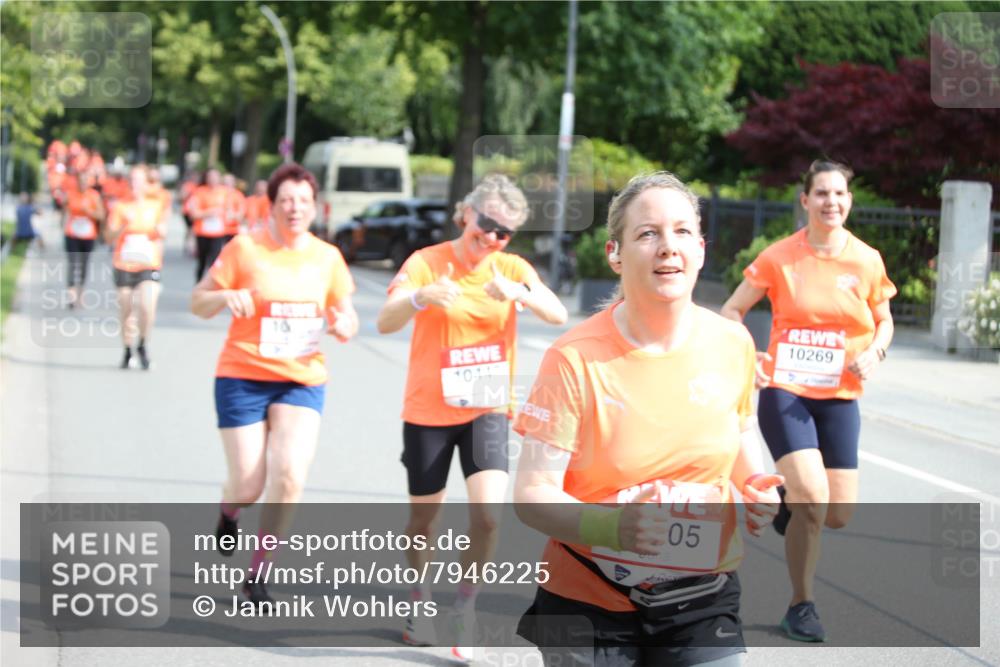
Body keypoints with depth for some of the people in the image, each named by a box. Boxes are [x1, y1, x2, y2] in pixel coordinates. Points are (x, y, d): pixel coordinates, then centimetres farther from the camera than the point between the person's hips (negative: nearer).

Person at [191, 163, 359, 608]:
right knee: (248, 488, -3)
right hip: (243, 378, -2)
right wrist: (226, 296, -22)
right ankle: (228, 509, 38)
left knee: (289, 475, -19)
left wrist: (344, 326, -10)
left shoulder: (327, 257, 4)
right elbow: (198, 304, 0)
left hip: (303, 382, 2)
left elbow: (347, 316, 14)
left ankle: (258, 574, -2)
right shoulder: (245, 249, -4)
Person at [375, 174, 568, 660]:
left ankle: (465, 605, 3)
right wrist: (421, 297, -42)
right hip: (428, 412, -1)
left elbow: (558, 315, -16)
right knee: (423, 518, 9)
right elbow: (386, 322, -22)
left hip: (487, 410, 1)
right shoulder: (427, 262, -8)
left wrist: (519, 293, -36)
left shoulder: (511, 268, -1)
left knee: (488, 511, -17)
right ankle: (420, 599, 36)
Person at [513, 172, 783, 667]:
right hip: (589, 603, -2)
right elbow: (531, 495, -16)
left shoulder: (732, 344, -2)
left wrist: (756, 486, -2)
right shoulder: (574, 360, -15)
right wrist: (613, 527, -32)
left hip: (702, 602, 2)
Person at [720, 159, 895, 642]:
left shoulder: (867, 261, 1)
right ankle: (801, 606, 0)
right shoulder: (780, 257, -5)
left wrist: (874, 352, -6)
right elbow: (732, 310, 4)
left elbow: (883, 320, 15)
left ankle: (788, 506, 35)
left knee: (839, 514, -2)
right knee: (813, 497, -20)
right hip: (784, 390, -3)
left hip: (840, 398, 3)